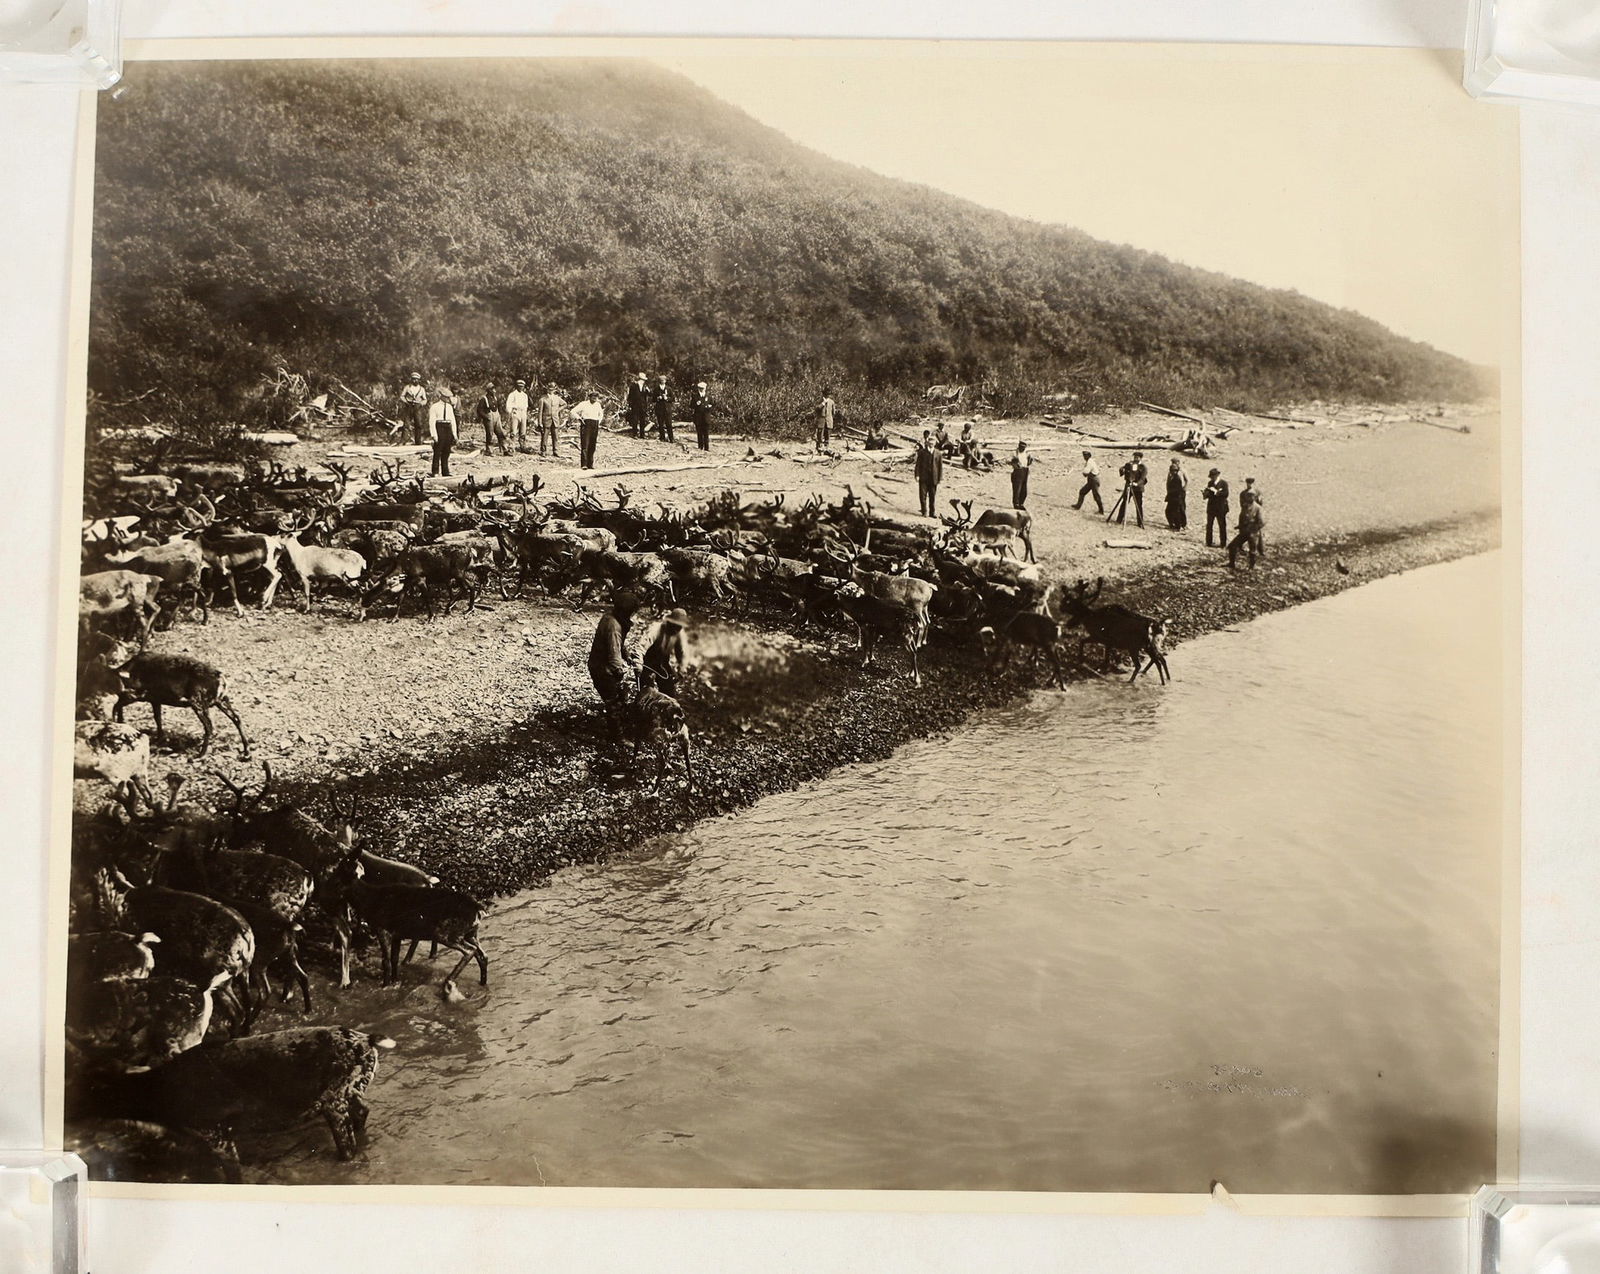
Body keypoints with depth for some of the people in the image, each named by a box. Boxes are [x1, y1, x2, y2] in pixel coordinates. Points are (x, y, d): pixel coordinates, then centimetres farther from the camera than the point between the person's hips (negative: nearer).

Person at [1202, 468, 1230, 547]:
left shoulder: (1224, 483, -6)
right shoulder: (1210, 483, 10)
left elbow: (1226, 494, -16)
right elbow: (1207, 493, 10)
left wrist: (1216, 492, -21)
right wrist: (1206, 494, -13)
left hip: (1220, 507, -5)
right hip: (1211, 507, 5)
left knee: (1222, 526, 1)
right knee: (1209, 525, 6)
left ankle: (1223, 543, 6)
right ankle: (1208, 542, 13)